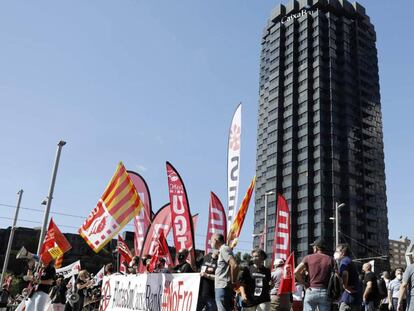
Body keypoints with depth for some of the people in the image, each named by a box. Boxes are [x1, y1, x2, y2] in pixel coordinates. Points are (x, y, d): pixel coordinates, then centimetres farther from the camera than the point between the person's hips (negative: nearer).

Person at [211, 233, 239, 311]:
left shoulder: (224, 249, -11)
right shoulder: (222, 250, 19)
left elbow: (234, 266, -23)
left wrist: (233, 282, -14)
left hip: (222, 288, -10)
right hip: (221, 287, 10)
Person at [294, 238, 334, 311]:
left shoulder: (308, 257, 3)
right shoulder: (330, 259, 6)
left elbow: (296, 272, -6)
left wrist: (304, 283, 3)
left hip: (311, 291, -1)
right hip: (325, 292, 1)